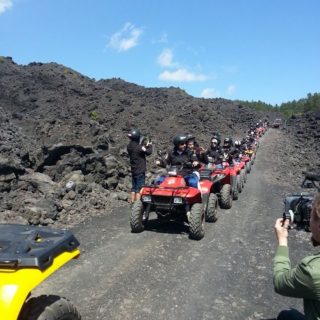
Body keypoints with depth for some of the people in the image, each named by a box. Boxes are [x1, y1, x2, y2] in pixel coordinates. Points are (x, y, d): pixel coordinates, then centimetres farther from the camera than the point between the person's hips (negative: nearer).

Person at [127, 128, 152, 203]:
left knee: (134, 187, 16)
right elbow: (148, 152, -12)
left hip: (133, 170, 8)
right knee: (139, 189, -3)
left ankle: (132, 202, 23)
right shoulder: (139, 147, -21)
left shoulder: (129, 146, 3)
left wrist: (145, 145, 14)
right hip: (140, 171, -8)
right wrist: (150, 145, 5)